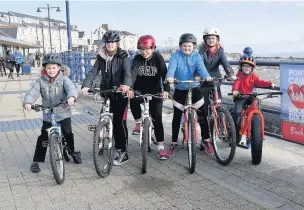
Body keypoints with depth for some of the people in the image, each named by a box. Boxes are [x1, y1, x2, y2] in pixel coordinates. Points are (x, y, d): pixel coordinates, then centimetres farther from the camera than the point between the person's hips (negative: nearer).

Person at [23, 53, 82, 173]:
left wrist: (71, 97, -46)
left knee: (68, 134, 5)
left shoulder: (63, 79, -5)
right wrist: (27, 102, -35)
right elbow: (33, 92, -13)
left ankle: (73, 152, 32)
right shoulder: (41, 81, -2)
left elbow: (71, 88, -23)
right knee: (43, 137, 1)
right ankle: (36, 161, 11)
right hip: (47, 115, 1)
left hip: (63, 113, -1)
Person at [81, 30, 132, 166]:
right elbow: (93, 72, -6)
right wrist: (86, 85, -24)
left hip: (120, 93, -4)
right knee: (111, 121, 7)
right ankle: (118, 149, 20)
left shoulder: (123, 57, -6)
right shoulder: (101, 58, 5)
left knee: (119, 121, -6)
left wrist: (126, 84, -44)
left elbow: (127, 72, -23)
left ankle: (123, 152, 3)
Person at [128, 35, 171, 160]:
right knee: (133, 100, -33)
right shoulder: (137, 59, -5)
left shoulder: (158, 58, -8)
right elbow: (133, 72, -21)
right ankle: (138, 122, -5)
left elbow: (164, 74, -20)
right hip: (140, 90, 1)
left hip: (155, 91, -1)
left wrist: (166, 90, -38)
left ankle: (160, 147, -1)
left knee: (157, 118, -8)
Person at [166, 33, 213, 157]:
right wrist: (170, 77, -46)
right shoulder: (176, 56, -6)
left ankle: (206, 140, 15)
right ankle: (174, 143, 16)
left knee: (202, 114, -1)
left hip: (194, 89, 1)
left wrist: (207, 77, -41)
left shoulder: (197, 56, -3)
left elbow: (201, 67, -19)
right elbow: (172, 67, -24)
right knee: (177, 117, 3)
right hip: (180, 90, 0)